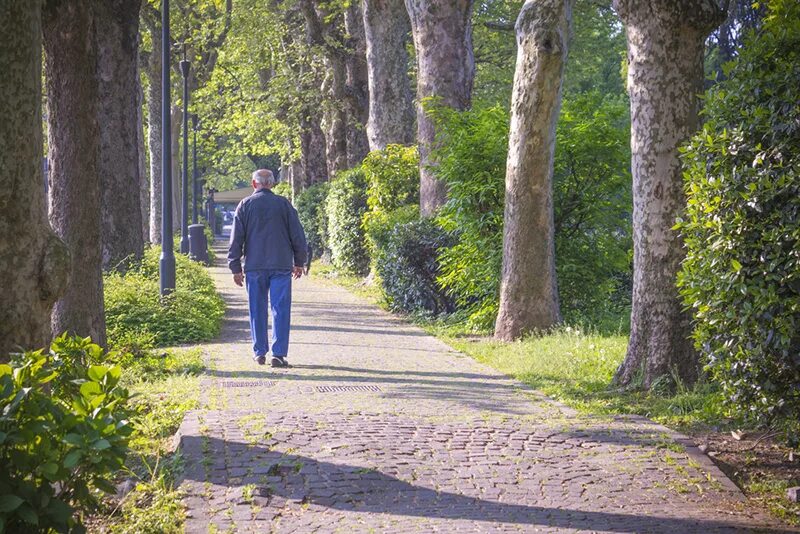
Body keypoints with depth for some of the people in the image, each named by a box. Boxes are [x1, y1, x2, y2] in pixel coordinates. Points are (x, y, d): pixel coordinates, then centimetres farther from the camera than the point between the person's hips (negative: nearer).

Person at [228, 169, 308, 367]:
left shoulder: (245, 205, 3)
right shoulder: (283, 204, 3)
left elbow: (236, 239, 2)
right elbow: (298, 235, 5)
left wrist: (235, 267, 6)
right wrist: (299, 262, 16)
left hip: (254, 267, 1)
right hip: (281, 265, -1)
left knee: (257, 310, 10)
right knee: (280, 310, -1)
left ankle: (259, 353, 15)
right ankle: (279, 354, -6)